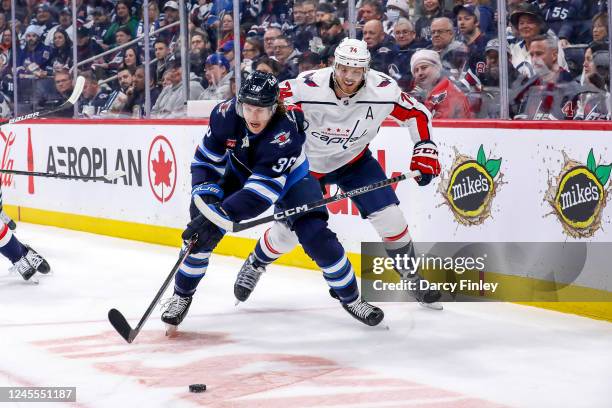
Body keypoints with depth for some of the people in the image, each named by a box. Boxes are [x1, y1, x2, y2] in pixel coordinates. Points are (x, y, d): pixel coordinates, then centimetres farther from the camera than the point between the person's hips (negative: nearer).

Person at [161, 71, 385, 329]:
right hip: (241, 171, 3)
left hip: (289, 177, -3)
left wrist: (219, 214, -50)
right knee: (202, 226, -12)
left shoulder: (286, 131, -40)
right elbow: (207, 160, -14)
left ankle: (350, 297, 5)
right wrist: (206, 197, -30)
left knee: (316, 235, -17)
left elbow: (263, 188, -43)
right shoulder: (225, 114, -28)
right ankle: (182, 295, 9)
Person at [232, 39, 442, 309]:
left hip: (355, 160, 2)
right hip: (307, 164, -2)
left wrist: (425, 151, -13)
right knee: (287, 232, 2)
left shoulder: (384, 90, -24)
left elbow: (417, 114, -6)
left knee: (389, 218, -11)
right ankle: (254, 265, 34)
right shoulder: (307, 88, -32)